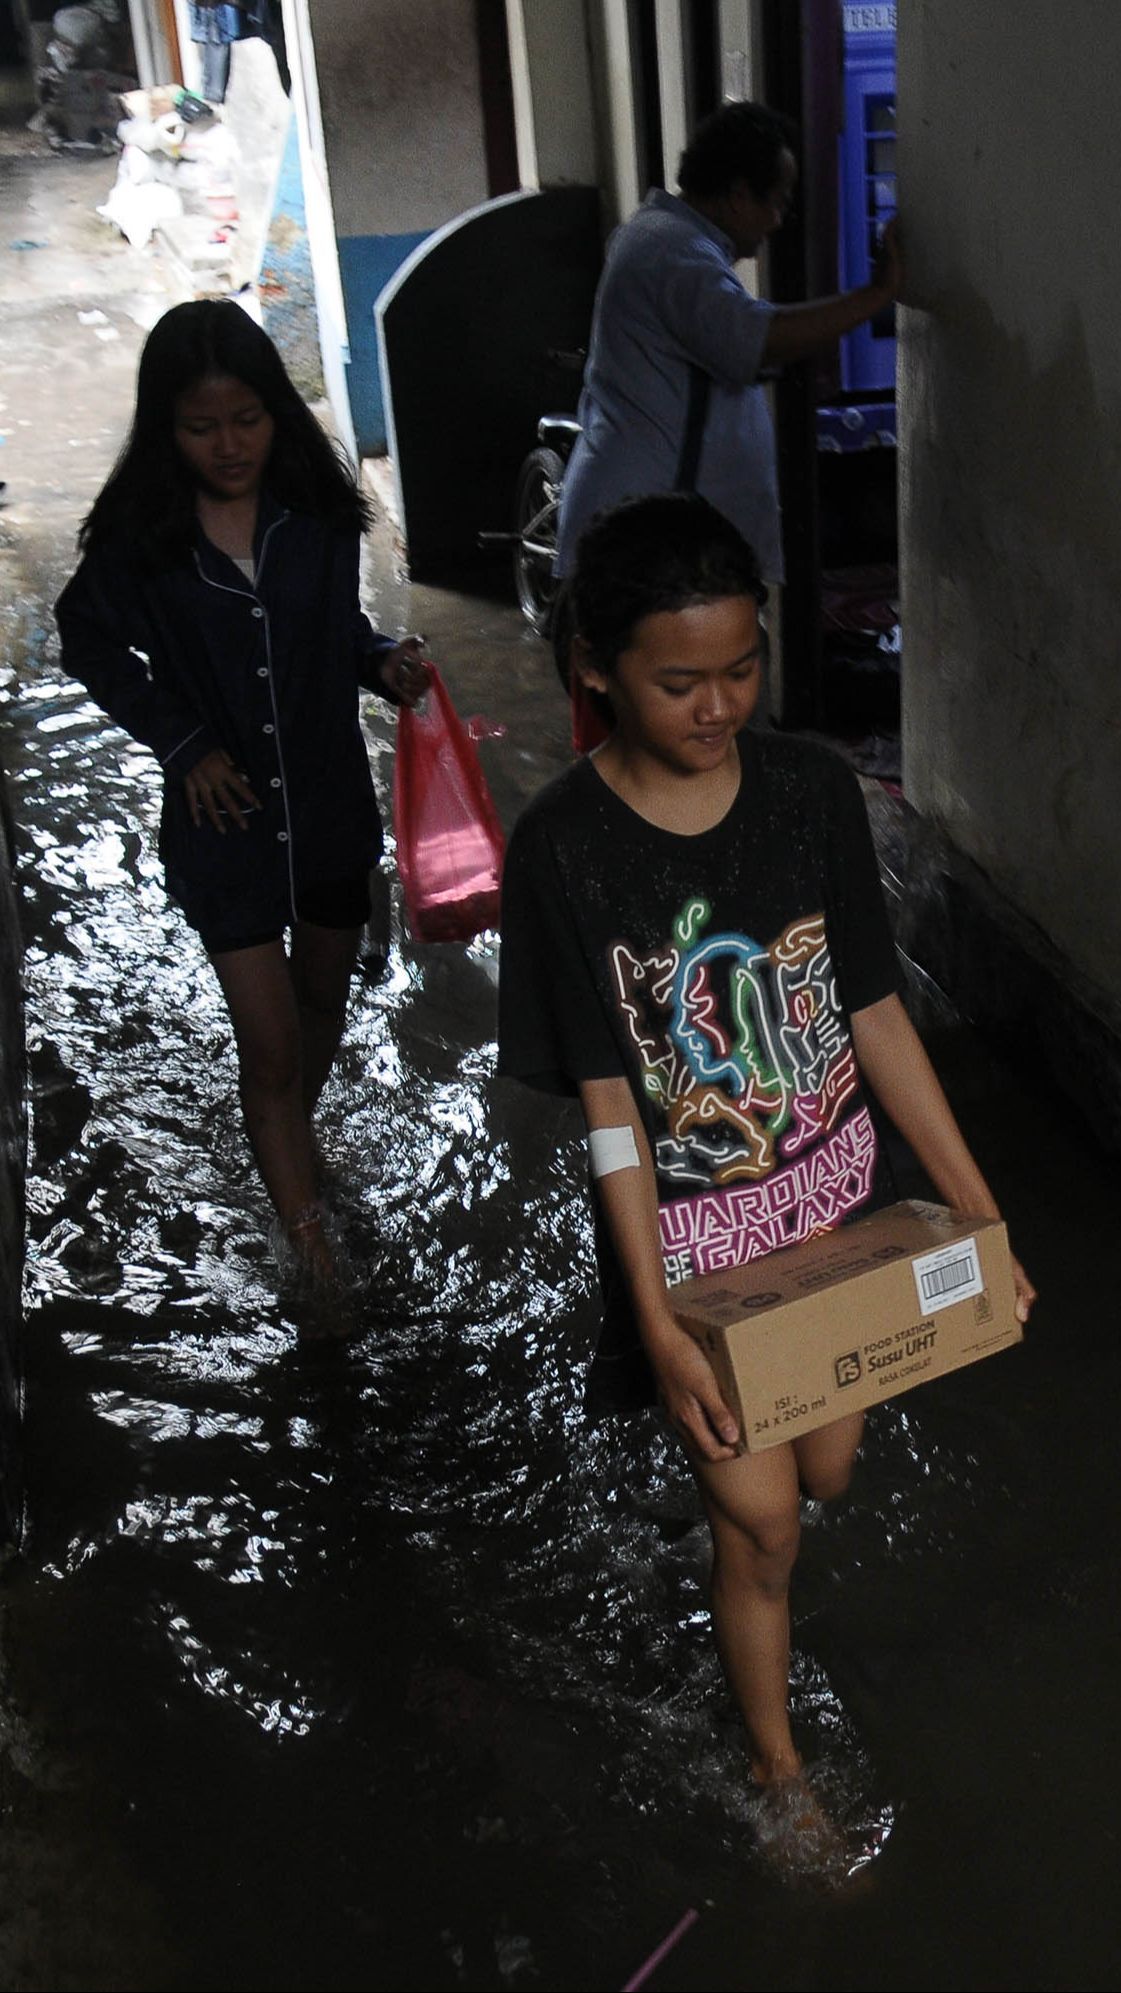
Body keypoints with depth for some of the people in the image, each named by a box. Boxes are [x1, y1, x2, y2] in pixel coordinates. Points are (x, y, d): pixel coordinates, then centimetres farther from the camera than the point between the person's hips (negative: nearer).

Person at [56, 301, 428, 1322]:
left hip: (334, 804, 3)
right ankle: (317, 1257, 8)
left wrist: (384, 660, -13)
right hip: (226, 816, -3)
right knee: (269, 1042, -2)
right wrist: (182, 740, -9)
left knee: (323, 996, 23)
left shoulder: (316, 512, -7)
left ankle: (290, 1139, 52)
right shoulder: (138, 536, -13)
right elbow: (93, 644, 2)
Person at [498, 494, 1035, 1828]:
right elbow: (609, 1106, -16)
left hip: (837, 1195, 4)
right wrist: (658, 1325, -18)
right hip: (689, 1229, -3)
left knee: (827, 1471, 21)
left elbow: (874, 1016, -3)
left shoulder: (813, 792, -9)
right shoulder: (565, 846, -19)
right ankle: (777, 1766, 37)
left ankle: (714, 1462, 58)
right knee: (759, 1526, 10)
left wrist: (976, 1209, -5)